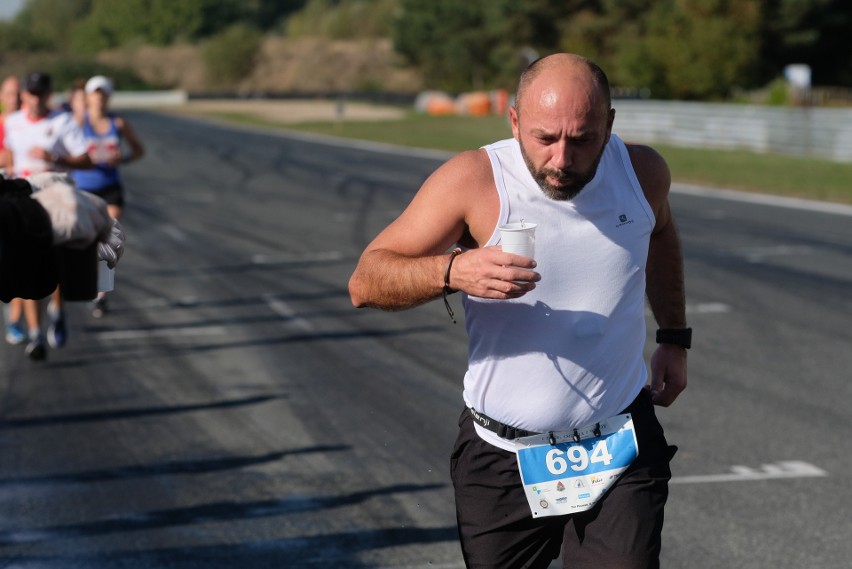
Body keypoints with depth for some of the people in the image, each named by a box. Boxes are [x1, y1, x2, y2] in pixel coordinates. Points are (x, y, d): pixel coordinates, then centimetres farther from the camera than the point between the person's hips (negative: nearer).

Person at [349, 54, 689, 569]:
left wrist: (675, 336, 19)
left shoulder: (642, 172, -4)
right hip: (502, 459, -1)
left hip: (620, 452, 1)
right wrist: (453, 271, -36)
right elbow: (365, 283, -19)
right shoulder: (474, 180, -17)